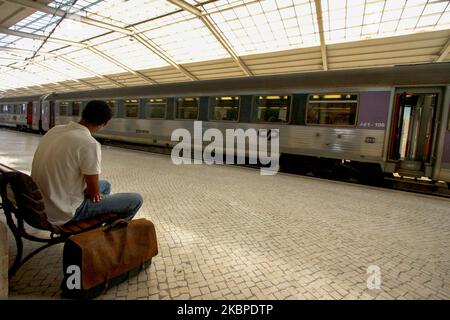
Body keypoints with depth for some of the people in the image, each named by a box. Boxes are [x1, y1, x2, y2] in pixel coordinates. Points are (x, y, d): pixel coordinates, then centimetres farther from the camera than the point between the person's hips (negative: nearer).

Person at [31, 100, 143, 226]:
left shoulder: (55, 129, -1)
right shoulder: (90, 144, -27)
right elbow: (94, 192, -18)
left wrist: (90, 189, 8)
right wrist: (94, 193, 5)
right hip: (65, 212, -9)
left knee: (105, 185, 28)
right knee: (136, 200, -2)